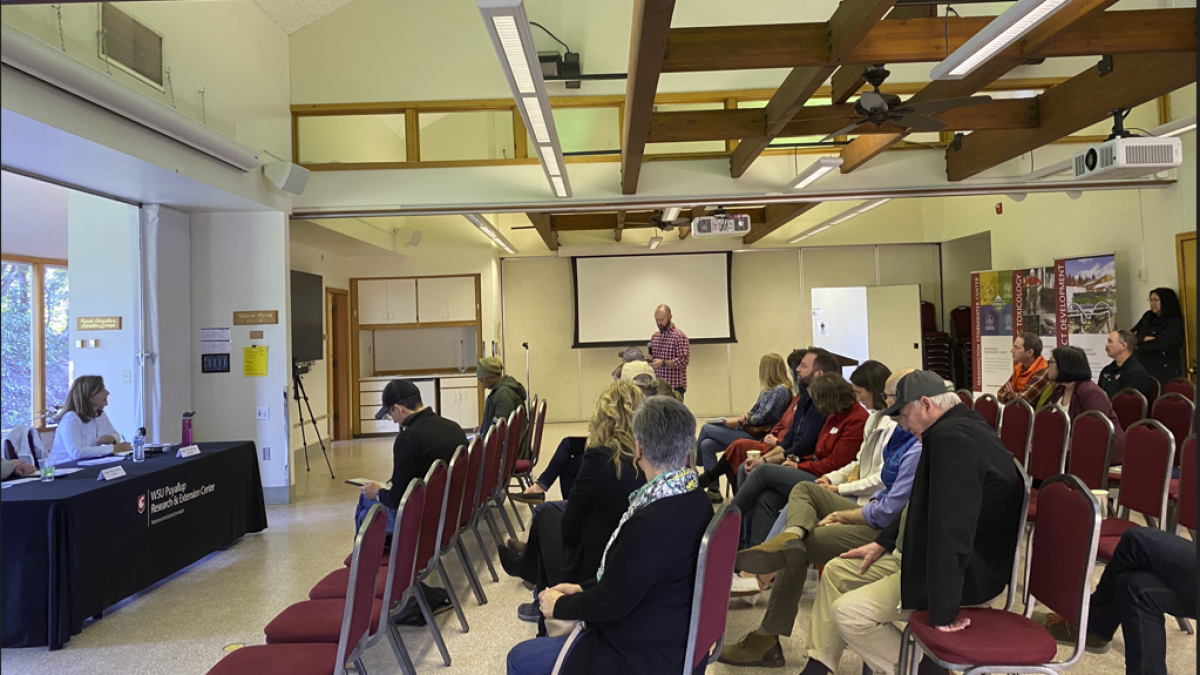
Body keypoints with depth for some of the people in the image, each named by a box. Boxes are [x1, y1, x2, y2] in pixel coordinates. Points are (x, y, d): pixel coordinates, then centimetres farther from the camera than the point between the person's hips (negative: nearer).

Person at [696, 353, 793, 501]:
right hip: (749, 431, 9)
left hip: (757, 437, -9)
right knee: (706, 444, -5)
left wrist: (739, 423, -12)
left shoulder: (780, 390, -13)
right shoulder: (768, 390, 16)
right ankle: (714, 489, -2)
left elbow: (763, 418, -18)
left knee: (706, 429, -5)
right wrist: (745, 416, -2)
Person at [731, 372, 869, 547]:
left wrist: (800, 466, -7)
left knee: (763, 472, -14)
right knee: (765, 499, -15)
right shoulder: (835, 416, 14)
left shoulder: (857, 420, -14)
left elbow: (835, 463, -17)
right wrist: (797, 461, 3)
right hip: (815, 472, 9)